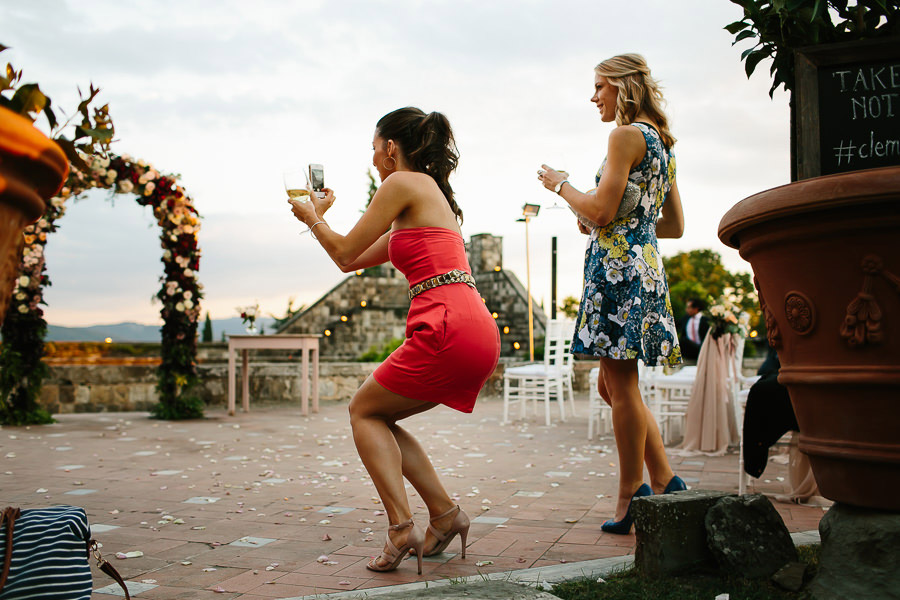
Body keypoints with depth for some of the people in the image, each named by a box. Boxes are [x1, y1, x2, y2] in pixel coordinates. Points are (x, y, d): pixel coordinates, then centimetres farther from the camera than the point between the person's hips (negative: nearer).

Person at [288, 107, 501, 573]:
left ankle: (402, 527, -1)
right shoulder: (434, 194, 26)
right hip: (480, 337, 9)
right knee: (379, 417, 20)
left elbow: (344, 252, 4)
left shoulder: (402, 184, -1)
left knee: (364, 411, 11)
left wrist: (311, 217, 21)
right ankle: (444, 514, 14)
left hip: (447, 329, -9)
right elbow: (355, 262, 30)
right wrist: (320, 214, 40)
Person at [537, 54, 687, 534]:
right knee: (613, 383, 13)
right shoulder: (661, 143, 20)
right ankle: (665, 483, 13)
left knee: (621, 385, -4)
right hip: (646, 265, 10)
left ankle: (631, 499, 3)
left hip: (618, 265, -10)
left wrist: (560, 184, -1)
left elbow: (601, 211, -16)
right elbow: (674, 226, 21)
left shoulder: (626, 135, -8)